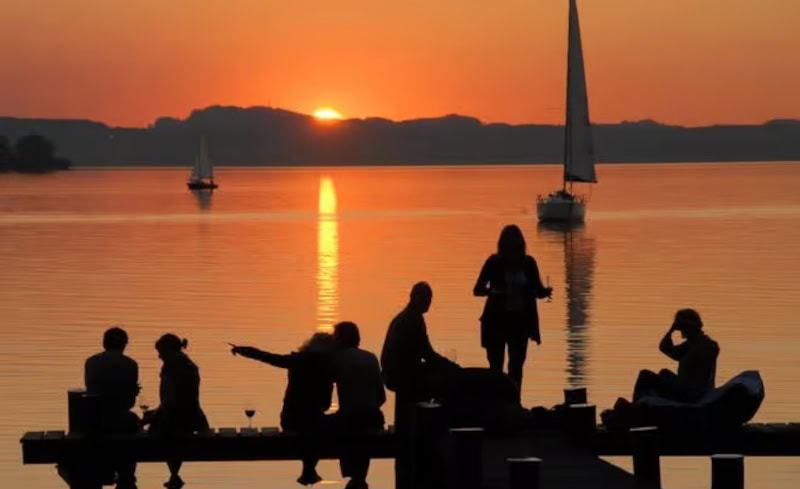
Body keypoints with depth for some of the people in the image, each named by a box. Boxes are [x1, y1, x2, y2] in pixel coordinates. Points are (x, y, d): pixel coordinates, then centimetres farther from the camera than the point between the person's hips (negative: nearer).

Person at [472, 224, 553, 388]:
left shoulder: (528, 263, 0)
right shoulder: (494, 262, -7)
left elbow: (537, 290, 7)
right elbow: (477, 290, -7)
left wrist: (545, 291, -16)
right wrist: (492, 290, -27)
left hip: (520, 321, 2)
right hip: (496, 320, -2)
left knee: (516, 367, 3)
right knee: (496, 366, 0)